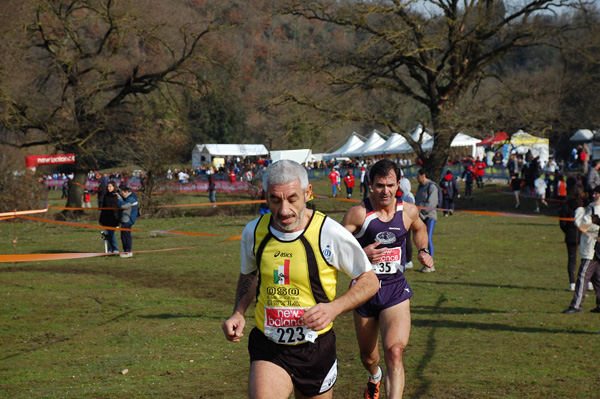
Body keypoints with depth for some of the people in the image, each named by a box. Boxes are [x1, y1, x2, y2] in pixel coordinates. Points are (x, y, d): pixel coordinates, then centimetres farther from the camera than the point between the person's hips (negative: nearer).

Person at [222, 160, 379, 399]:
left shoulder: (330, 233, -13)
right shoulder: (254, 232, -2)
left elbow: (369, 281, -3)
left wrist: (334, 308, -18)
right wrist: (238, 313, 2)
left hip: (315, 349, -1)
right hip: (268, 349, 1)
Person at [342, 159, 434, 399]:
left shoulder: (408, 211, 0)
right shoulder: (359, 213, -12)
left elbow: (419, 228, 25)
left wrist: (422, 251, 7)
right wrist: (361, 254, -26)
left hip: (396, 290, 0)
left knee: (394, 351, -22)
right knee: (368, 356, 19)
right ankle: (375, 377, 55)